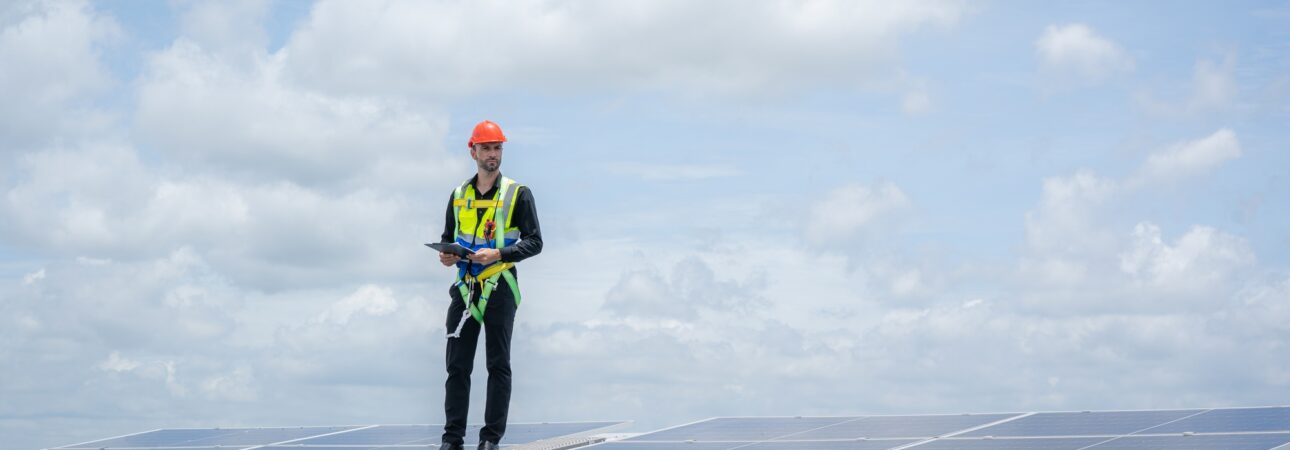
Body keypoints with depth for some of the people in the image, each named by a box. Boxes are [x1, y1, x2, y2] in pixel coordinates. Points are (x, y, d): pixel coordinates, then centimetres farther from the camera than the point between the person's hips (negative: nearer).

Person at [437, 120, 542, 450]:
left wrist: (497, 254, -19)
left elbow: (534, 242, -5)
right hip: (464, 289, 4)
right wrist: (446, 253, -1)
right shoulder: (459, 195, 12)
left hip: (499, 289, -4)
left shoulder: (518, 194, -1)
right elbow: (448, 236, 22)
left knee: (498, 366, 2)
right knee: (457, 366, 2)